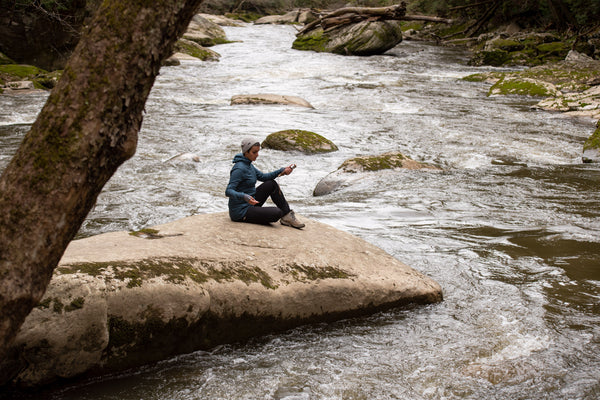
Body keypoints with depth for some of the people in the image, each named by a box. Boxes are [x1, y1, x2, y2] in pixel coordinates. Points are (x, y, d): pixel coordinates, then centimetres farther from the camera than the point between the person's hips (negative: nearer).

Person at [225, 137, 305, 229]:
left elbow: (263, 177, 16)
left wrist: (281, 171, 3)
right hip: (241, 212, -10)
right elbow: (228, 191, -26)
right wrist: (244, 197, -43)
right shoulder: (239, 168, -21)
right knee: (277, 213, -24)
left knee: (272, 184, 5)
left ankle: (287, 216, 5)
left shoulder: (247, 164, 8)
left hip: (249, 204, 10)